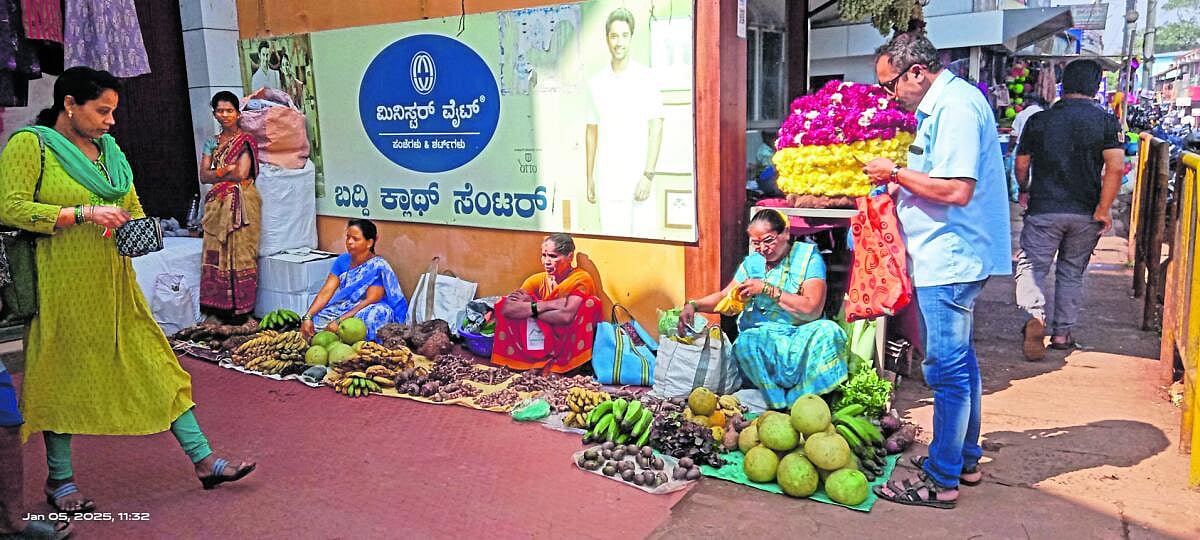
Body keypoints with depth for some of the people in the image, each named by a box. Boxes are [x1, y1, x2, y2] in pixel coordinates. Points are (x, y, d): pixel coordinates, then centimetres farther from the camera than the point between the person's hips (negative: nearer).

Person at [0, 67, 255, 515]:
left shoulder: (109, 149, 13)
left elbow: (133, 206, 21)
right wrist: (83, 214, -20)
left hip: (113, 284, 6)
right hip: (64, 288, -6)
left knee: (155, 364, 3)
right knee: (63, 376, 6)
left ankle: (203, 461, 6)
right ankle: (59, 480, 23)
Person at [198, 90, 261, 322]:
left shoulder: (246, 141, 0)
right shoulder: (211, 142, 15)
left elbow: (242, 173, -11)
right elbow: (203, 176, 5)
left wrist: (216, 173, -1)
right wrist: (227, 170, -10)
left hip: (241, 204, -5)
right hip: (217, 205, 5)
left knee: (240, 253, -6)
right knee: (216, 254, 2)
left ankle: (241, 307, -2)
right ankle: (220, 306, 8)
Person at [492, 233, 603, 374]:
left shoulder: (581, 279, -13)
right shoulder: (537, 280, -2)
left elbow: (566, 316, -32)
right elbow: (507, 309, -20)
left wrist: (530, 307, -21)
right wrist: (549, 305, -28)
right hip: (542, 340, 4)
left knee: (591, 303, -27)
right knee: (502, 303, -8)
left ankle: (560, 365, -16)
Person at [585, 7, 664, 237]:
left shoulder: (646, 78, -1)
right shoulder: (597, 82, 10)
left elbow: (656, 128, -4)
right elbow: (591, 132, 15)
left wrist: (648, 175, -12)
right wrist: (589, 178, 12)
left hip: (638, 179, -3)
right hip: (607, 182, 3)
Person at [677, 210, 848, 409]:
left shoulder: (808, 256, -2)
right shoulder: (752, 262, 11)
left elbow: (812, 310, -13)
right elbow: (724, 296, 12)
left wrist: (767, 289, -16)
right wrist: (693, 305, -7)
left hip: (801, 336, -2)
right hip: (763, 338, 2)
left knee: (829, 331, -33)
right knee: (744, 343, -32)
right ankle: (782, 406, -20)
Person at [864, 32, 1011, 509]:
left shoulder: (955, 106, -18)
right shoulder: (943, 103, 15)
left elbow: (957, 190, -26)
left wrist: (895, 173, -16)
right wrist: (898, 186, 10)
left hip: (949, 260, -11)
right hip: (949, 259, 11)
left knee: (947, 369, -3)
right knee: (960, 362, 18)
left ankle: (941, 480, 8)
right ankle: (965, 459, 32)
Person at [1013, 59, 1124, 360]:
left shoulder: (1039, 120, -1)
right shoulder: (1107, 122, -3)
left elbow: (1021, 164, 5)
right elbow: (1115, 167, -14)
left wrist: (1025, 190, 25)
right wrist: (1103, 210, -7)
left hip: (1044, 209, -1)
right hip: (1086, 213, 1)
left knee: (1032, 266, 4)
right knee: (1072, 272, 15)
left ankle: (1035, 315, -23)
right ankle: (1062, 332, 21)